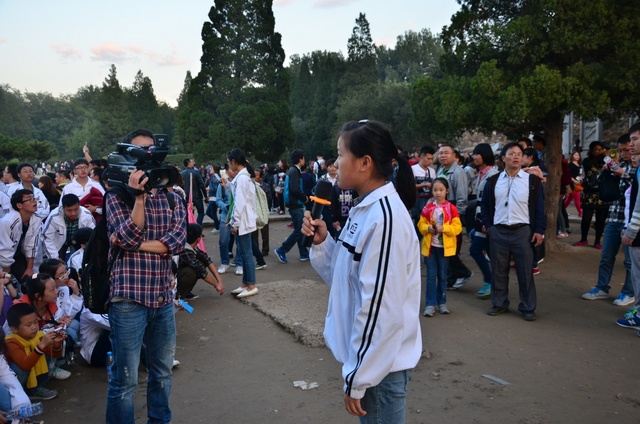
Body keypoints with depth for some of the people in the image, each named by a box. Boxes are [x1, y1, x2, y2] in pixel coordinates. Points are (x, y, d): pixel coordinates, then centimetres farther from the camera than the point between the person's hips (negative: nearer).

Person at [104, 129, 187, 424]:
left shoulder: (172, 198, 8)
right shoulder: (117, 197, -3)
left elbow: (178, 241, -6)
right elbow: (128, 238, -17)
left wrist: (136, 244, -14)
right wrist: (139, 197, -24)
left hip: (163, 297, 5)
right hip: (129, 298, -5)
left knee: (162, 371, 18)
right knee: (125, 379, 2)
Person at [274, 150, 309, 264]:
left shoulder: (293, 170, 14)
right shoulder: (294, 171, -16)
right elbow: (295, 190, -26)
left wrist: (303, 197, 5)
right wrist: (305, 198, -10)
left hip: (296, 204, 10)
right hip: (296, 205, -10)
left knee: (300, 229, 13)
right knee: (299, 230, -6)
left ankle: (304, 254, 19)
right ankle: (281, 250, 0)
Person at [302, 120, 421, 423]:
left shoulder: (384, 217, -24)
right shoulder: (366, 210, 6)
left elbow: (381, 309, -25)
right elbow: (347, 278, 10)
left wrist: (358, 379, -18)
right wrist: (322, 243, -4)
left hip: (381, 365, -9)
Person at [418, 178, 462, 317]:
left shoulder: (451, 209, -4)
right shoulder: (427, 208, 1)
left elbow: (457, 227, -7)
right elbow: (421, 224, 3)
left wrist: (443, 228, -21)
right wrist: (429, 228, -16)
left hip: (445, 247, -1)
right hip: (430, 246, 1)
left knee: (442, 276, 12)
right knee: (431, 276, 2)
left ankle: (442, 302, 24)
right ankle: (430, 304, 6)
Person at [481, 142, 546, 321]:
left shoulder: (532, 180, 0)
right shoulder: (493, 181, 6)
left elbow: (539, 207, 0)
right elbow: (486, 205, 13)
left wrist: (539, 230, -5)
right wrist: (488, 225, 4)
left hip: (523, 231, -2)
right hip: (498, 232, 2)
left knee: (525, 272, 4)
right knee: (498, 271, 10)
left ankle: (528, 307, 16)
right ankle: (499, 303, 24)